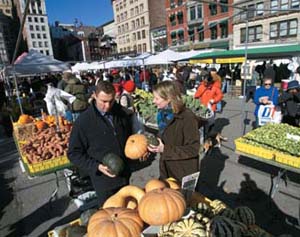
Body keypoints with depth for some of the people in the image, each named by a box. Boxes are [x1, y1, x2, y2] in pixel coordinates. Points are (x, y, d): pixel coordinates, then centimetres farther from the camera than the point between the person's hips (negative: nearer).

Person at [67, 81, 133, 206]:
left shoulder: (122, 113, -5)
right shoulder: (84, 120, -17)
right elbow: (74, 153, -11)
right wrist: (96, 166, -22)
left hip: (124, 175, 4)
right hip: (103, 179, -4)